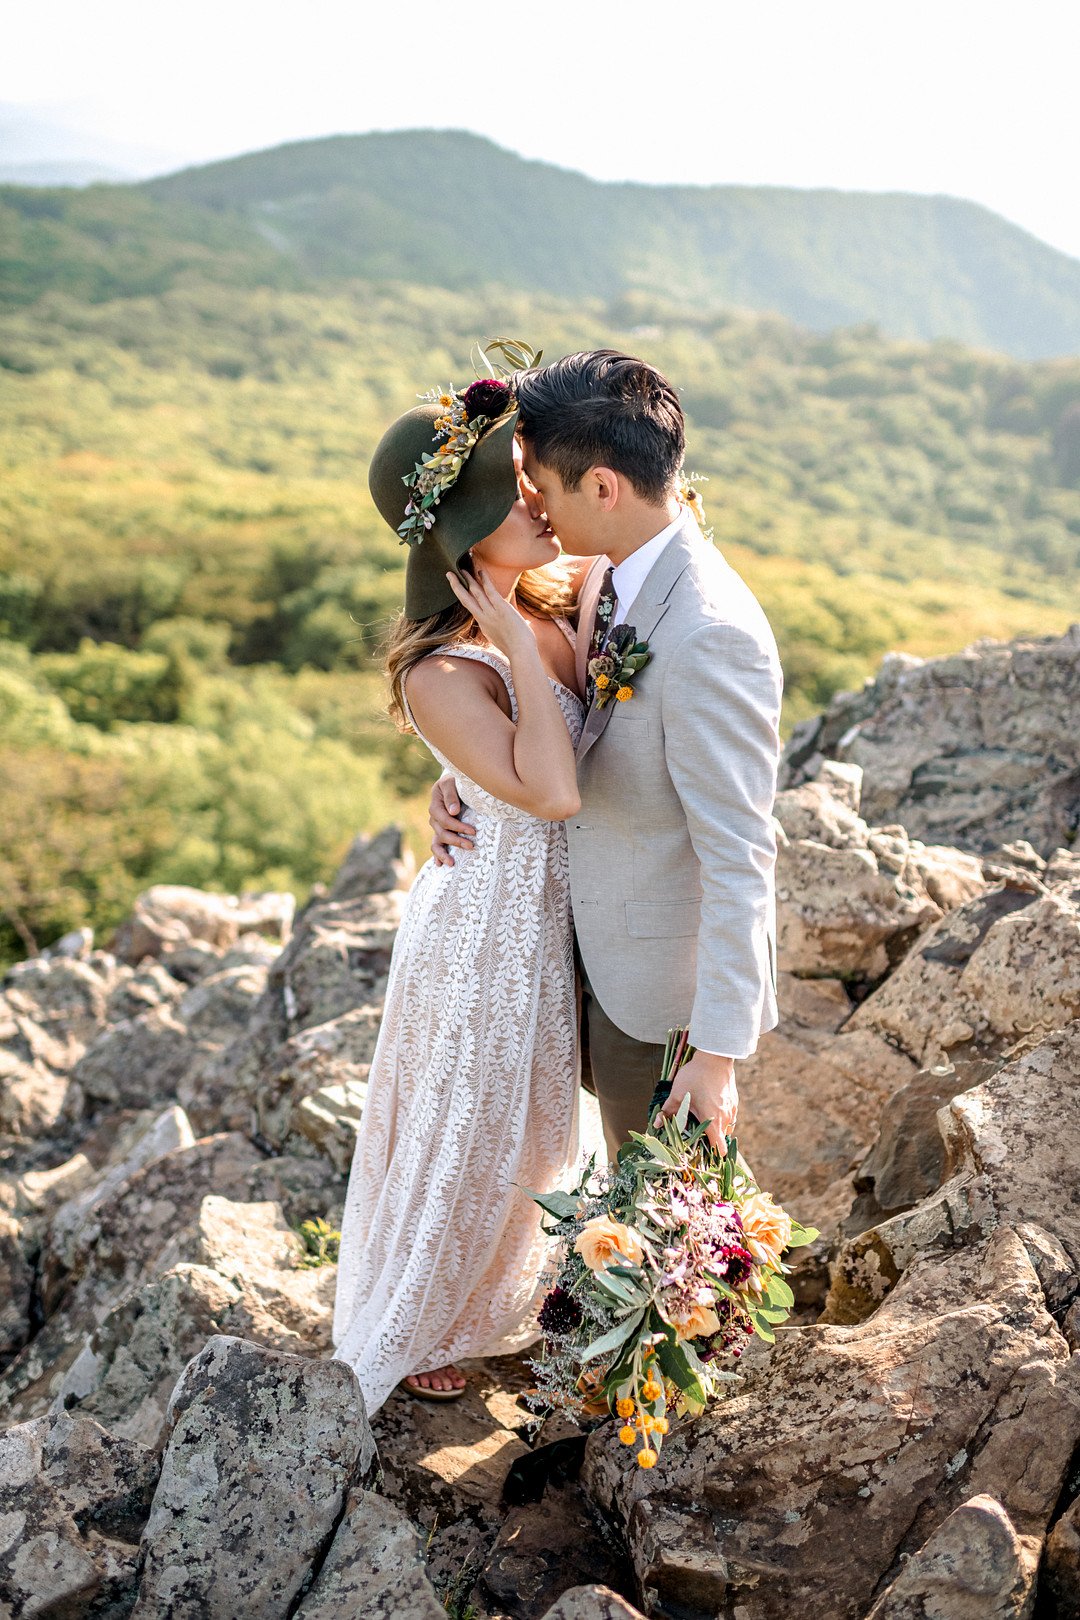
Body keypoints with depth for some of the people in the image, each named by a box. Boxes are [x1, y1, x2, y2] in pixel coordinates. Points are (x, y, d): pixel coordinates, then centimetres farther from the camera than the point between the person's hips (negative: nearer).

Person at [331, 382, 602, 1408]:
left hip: (557, 909, 7)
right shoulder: (440, 675, -30)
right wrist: (519, 644, -30)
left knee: (530, 1116, 28)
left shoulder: (552, 601, -8)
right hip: (490, 927, -7)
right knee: (460, 1133, 15)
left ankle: (498, 1280, 57)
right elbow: (550, 790, -36)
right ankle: (403, 1328, 44)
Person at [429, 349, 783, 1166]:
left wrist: (718, 1053, -23)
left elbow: (740, 861, -28)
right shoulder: (612, 565, -4)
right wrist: (467, 774, -6)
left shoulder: (709, 637, -32)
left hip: (667, 976, -8)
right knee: (629, 1161, 30)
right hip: (600, 943, 8)